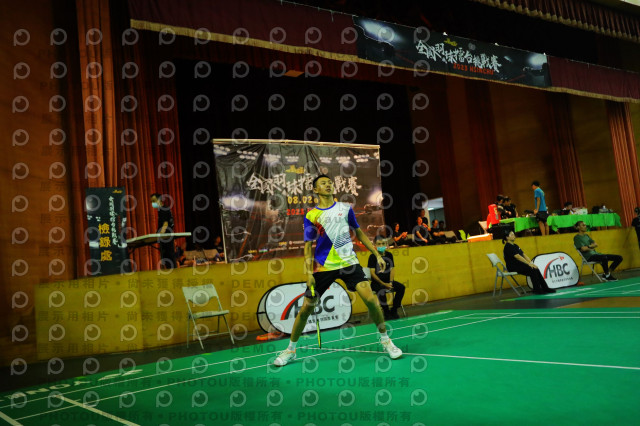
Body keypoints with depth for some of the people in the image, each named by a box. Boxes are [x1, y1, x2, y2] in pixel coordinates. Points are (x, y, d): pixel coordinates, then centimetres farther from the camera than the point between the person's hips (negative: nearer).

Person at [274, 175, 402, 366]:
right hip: (323, 267, -1)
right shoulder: (311, 216, 2)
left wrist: (377, 254, 12)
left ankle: (385, 340, 7)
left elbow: (359, 233, 17)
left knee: (370, 299, -15)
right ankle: (290, 350, 21)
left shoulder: (345, 208, 8)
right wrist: (309, 272, -7)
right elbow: (308, 245, 3)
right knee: (306, 309, 0)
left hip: (349, 262, 1)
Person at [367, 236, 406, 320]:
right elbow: (372, 273, -10)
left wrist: (390, 282, -9)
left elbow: (392, 269, 6)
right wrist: (383, 284, -15)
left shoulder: (389, 255, 8)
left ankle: (394, 310, -7)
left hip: (388, 281, 5)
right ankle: (386, 313, -17)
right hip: (376, 283, -5)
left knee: (401, 287, -18)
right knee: (381, 291, -35)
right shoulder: (373, 257, -5)